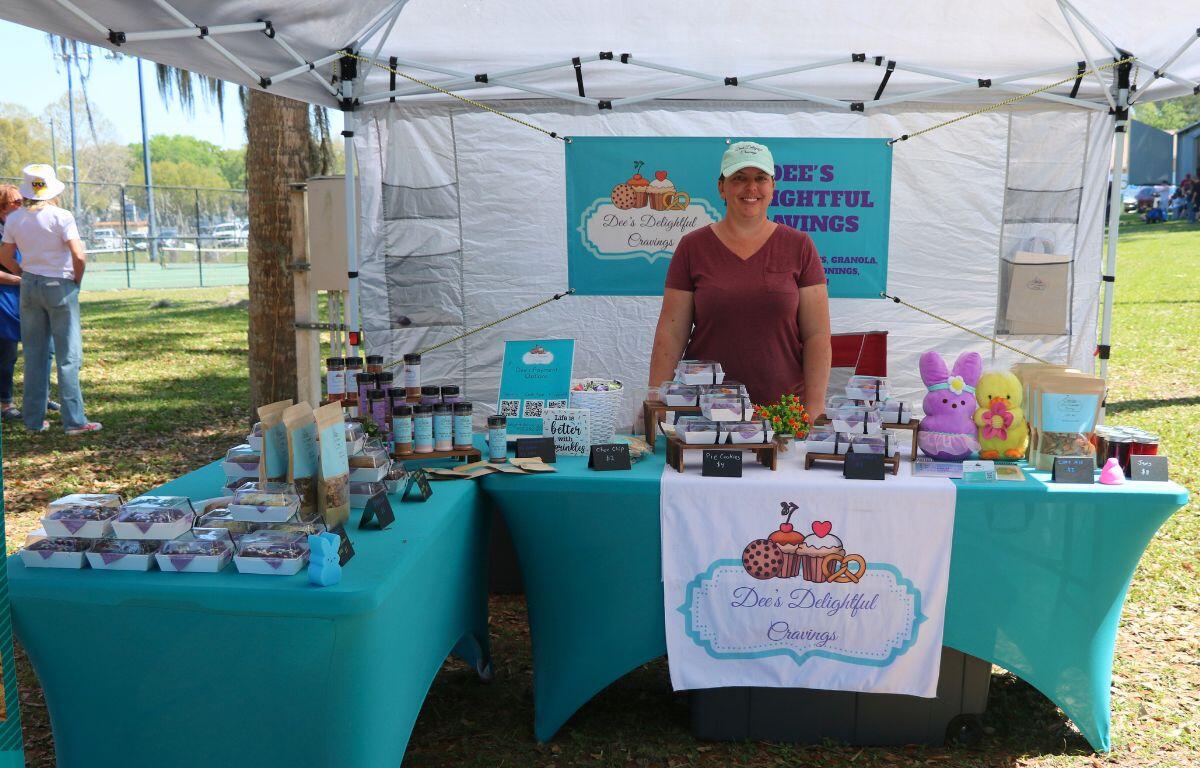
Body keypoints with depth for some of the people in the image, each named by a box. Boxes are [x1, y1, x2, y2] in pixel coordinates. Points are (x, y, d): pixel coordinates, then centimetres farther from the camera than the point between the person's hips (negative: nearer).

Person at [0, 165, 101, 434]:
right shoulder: (61, 217, -12)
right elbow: (79, 255, -18)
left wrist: (26, 275, 16)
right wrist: (77, 280, -2)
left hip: (29, 287, 5)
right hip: (60, 286, -5)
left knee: (34, 354, 11)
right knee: (68, 355, -1)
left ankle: (34, 420, 15)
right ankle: (73, 421, -2)